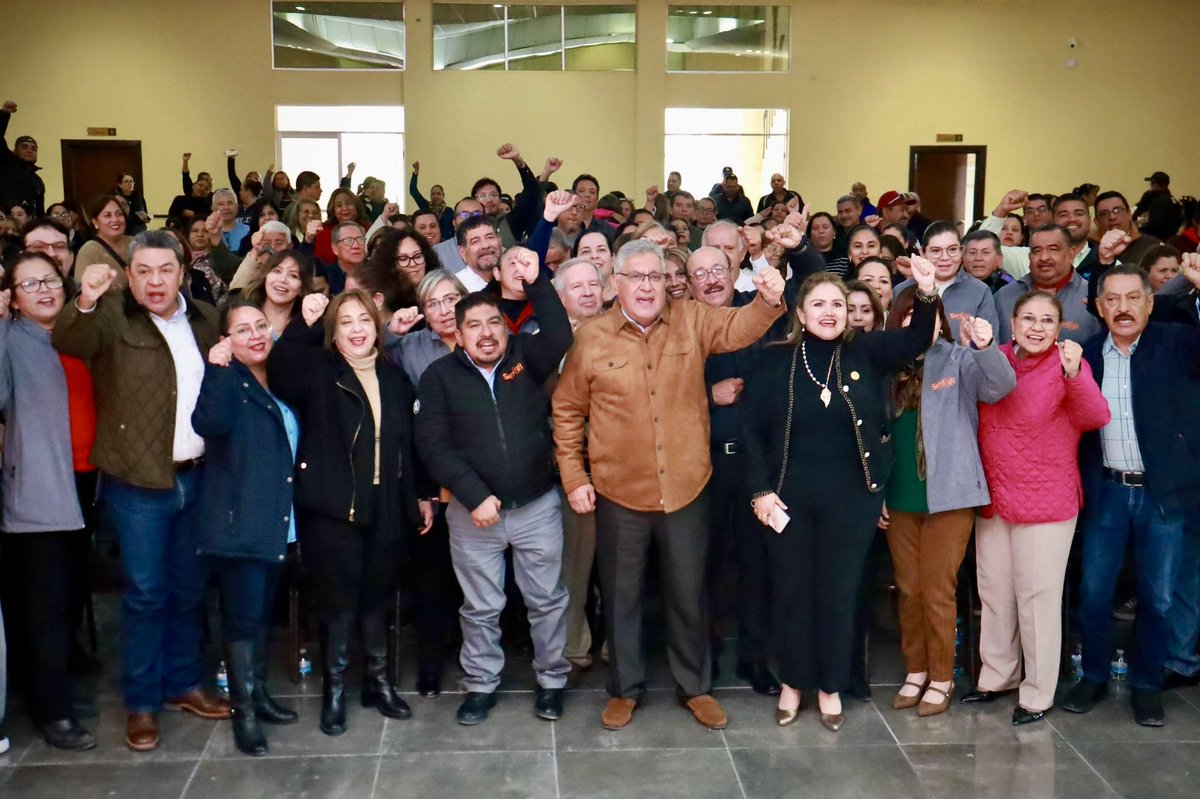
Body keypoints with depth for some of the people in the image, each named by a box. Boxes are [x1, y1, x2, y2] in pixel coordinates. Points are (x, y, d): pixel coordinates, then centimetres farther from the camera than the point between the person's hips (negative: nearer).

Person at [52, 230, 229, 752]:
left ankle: (183, 684, 30)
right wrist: (85, 302, -44)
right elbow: (66, 342, -27)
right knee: (146, 593, 2)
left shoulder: (204, 318, 8)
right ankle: (141, 703, 15)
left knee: (189, 587, 15)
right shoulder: (112, 317, -6)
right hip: (139, 481, -4)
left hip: (197, 475, 5)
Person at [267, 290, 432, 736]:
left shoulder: (395, 377, 11)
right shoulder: (317, 371, 0)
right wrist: (303, 325, -27)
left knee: (377, 597, 14)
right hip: (332, 509, -3)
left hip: (386, 509, 3)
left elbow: (410, 442, 14)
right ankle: (334, 690, 18)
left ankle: (378, 682, 28)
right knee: (338, 600, 3)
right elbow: (277, 372, -21)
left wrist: (423, 495, 14)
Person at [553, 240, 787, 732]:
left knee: (689, 595, 15)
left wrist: (769, 302, -34)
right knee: (621, 596, 13)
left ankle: (695, 686, 33)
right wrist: (574, 478, -1)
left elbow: (739, 328, -12)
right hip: (619, 492, -1)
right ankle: (625, 688, 31)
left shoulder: (691, 321, 1)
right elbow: (567, 411, 2)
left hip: (686, 488, 1)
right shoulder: (592, 337, -4)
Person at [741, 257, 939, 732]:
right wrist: (760, 489, -8)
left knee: (839, 595, 11)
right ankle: (792, 683, 29)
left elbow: (915, 341, -8)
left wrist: (928, 293, -26)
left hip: (851, 499, 1)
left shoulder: (865, 354, 1)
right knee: (791, 593, 11)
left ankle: (830, 687, 27)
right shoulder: (776, 360, -3)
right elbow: (752, 428, -2)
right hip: (788, 497, 0)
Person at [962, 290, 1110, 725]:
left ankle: (1037, 693, 17)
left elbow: (1095, 417, -27)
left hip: (1046, 502, -5)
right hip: (993, 498, 6)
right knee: (994, 592, 16)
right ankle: (997, 676, 33)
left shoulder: (1067, 365, -12)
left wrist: (1075, 374, -45)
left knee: (1037, 597, 3)